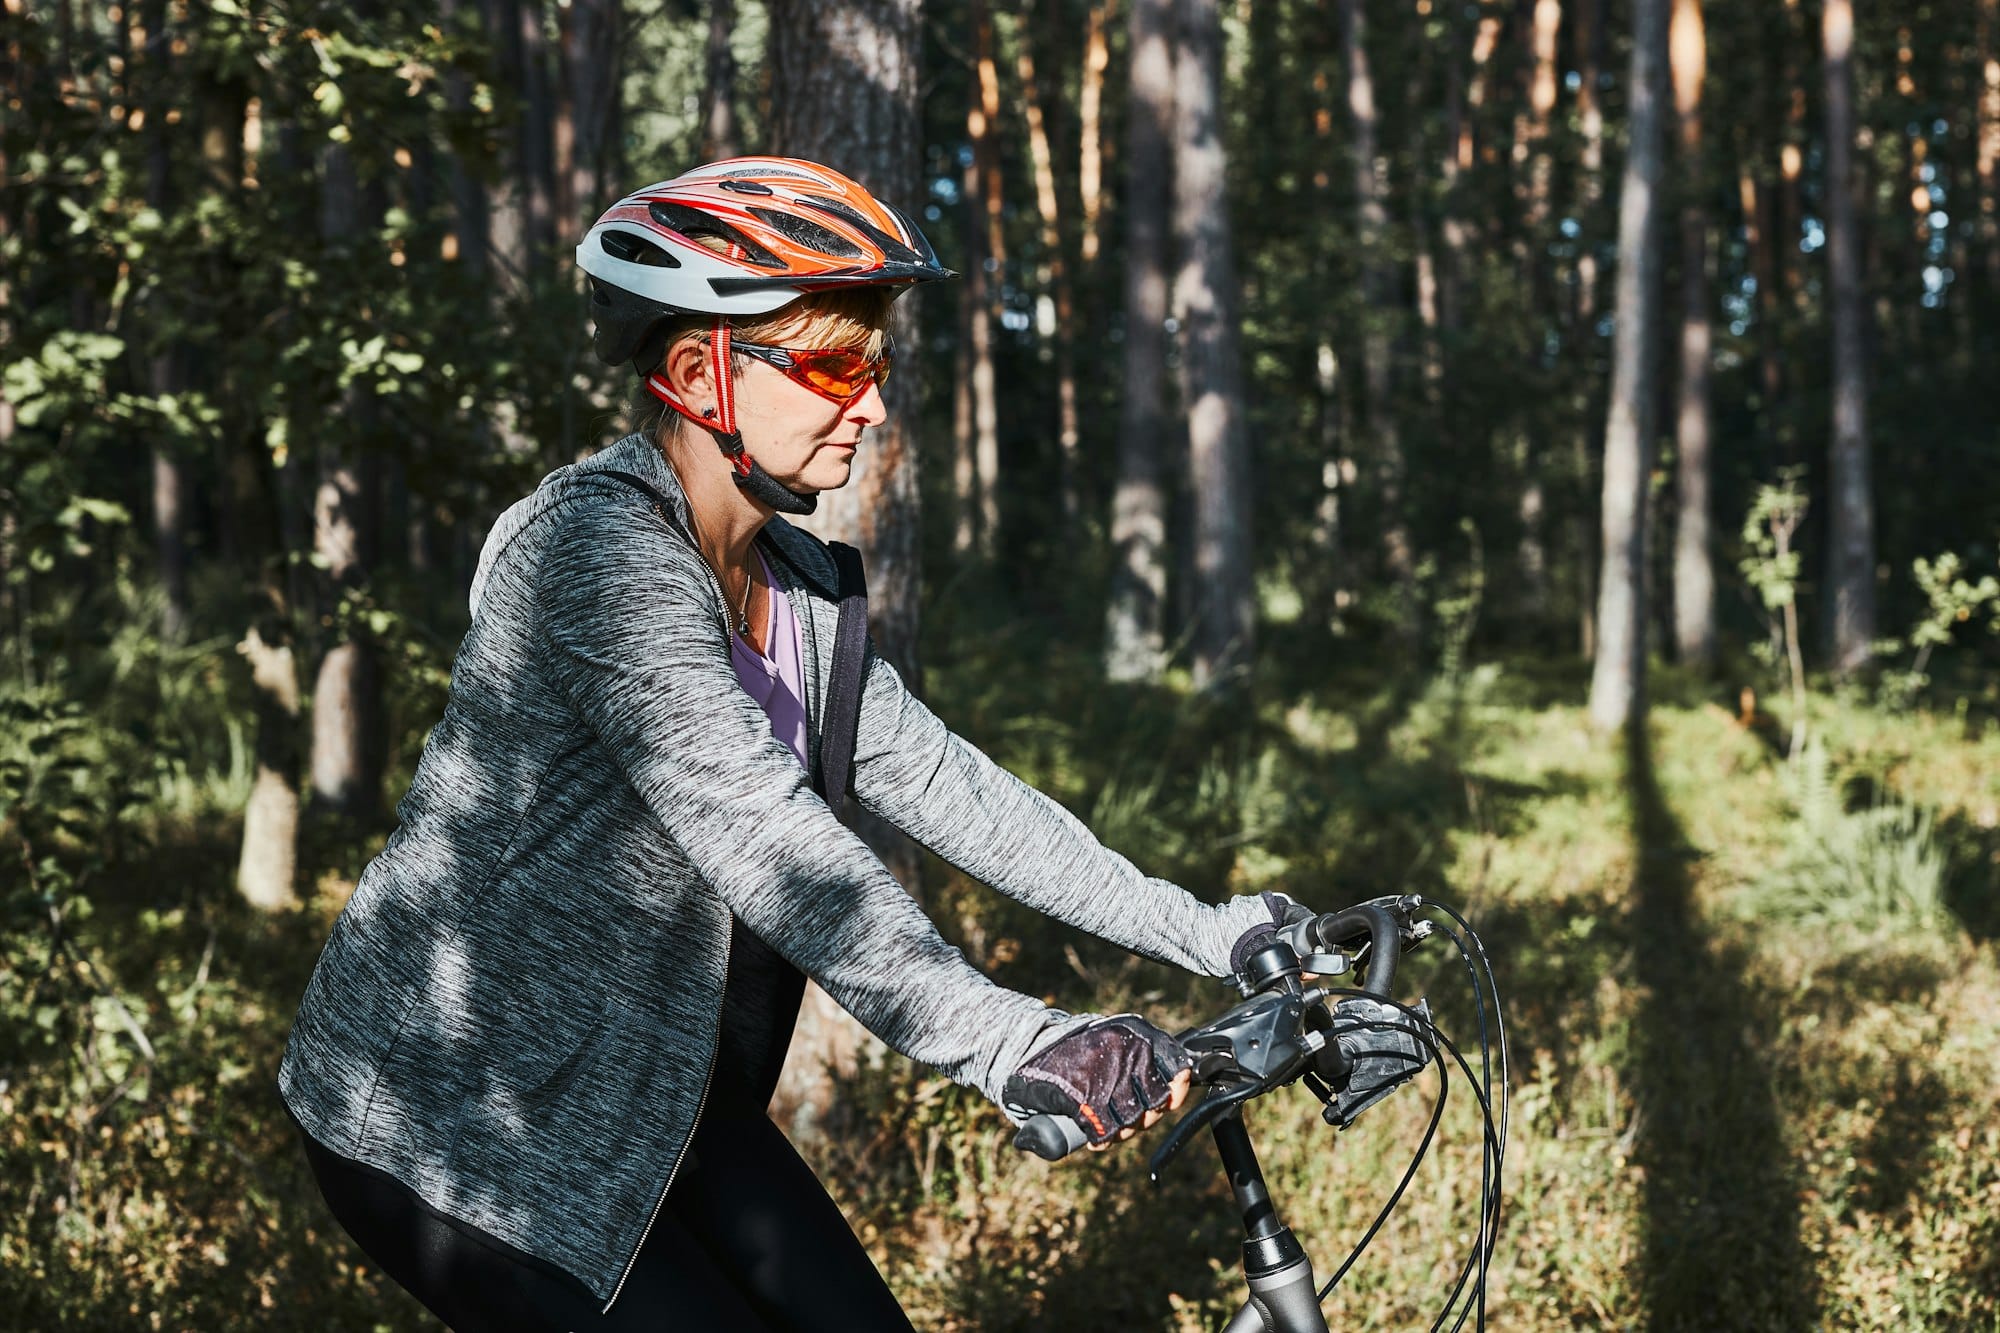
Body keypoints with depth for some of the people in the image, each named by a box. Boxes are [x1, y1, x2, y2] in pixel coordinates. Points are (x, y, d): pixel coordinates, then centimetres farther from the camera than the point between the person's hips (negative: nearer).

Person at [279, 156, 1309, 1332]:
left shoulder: (795, 584, 4)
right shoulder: (602, 548, -25)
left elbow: (935, 779, 5)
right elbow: (754, 831, -37)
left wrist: (1203, 931, -1)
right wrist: (1008, 1044, -46)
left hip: (646, 1093, 8)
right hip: (449, 1124, -8)